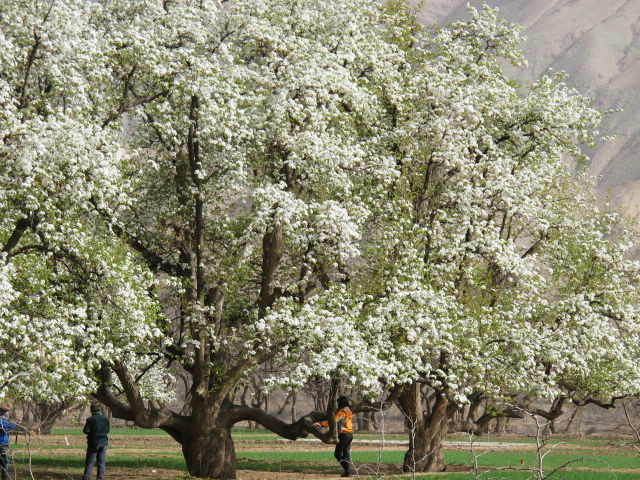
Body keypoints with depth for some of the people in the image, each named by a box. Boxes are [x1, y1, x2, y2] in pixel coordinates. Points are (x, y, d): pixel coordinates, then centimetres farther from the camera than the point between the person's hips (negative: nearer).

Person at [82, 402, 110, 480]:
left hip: (93, 443, -3)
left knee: (90, 462, 1)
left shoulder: (90, 419, -11)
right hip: (103, 442, 3)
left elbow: (86, 431, -13)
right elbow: (107, 430, 7)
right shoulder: (105, 419, 1)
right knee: (101, 462, 6)